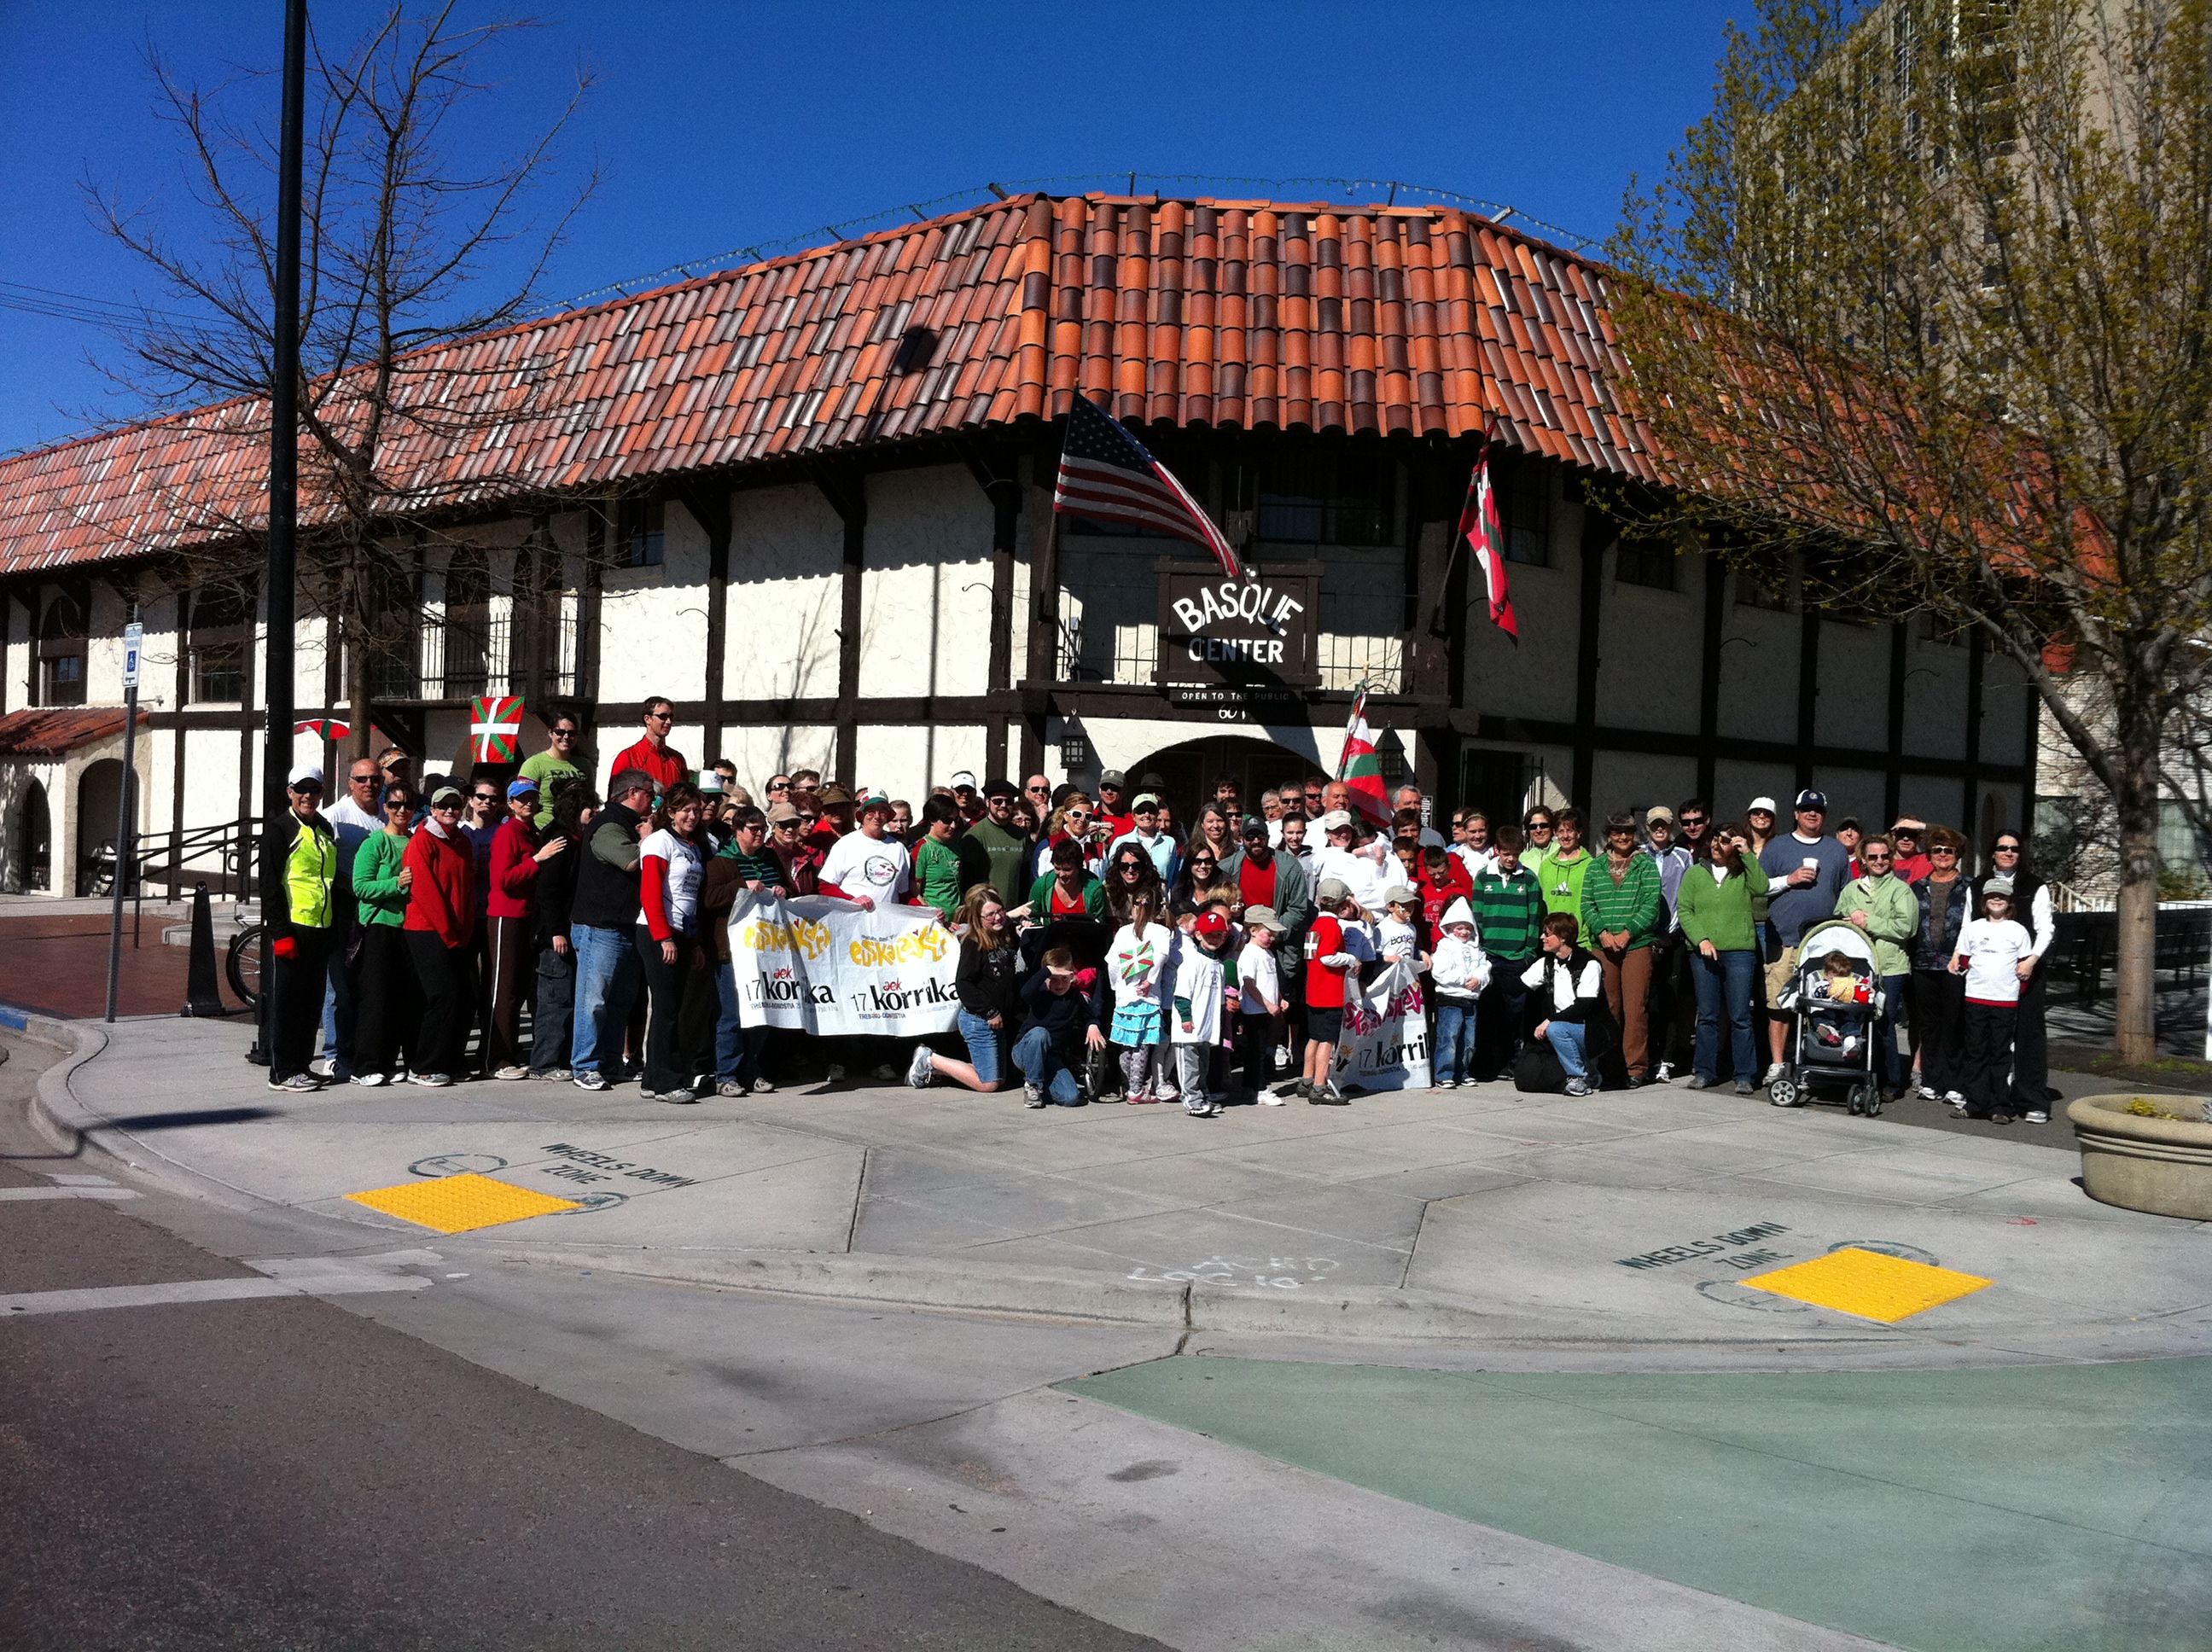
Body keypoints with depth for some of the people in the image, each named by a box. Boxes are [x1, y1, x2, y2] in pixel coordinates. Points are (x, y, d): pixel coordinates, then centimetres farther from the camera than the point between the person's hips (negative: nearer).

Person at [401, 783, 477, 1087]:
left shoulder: (462, 841, 16)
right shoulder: (422, 841, -6)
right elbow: (424, 891, -13)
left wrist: (464, 930, 7)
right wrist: (448, 931, -13)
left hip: (460, 934, 7)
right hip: (429, 932, -7)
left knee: (466, 998, 4)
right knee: (445, 996, -12)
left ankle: (450, 1063, 15)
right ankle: (425, 1069, -5)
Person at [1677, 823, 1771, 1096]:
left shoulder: (1744, 873, 7)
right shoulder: (1695, 873, 11)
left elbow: (1761, 888, -13)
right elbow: (1684, 910, 4)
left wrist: (1748, 855, -12)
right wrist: (1701, 939, -8)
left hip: (1739, 952, -2)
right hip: (1703, 953, 2)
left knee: (1740, 1016, -2)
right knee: (1707, 1016, 7)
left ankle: (1744, 1076, 4)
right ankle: (1705, 1071, 15)